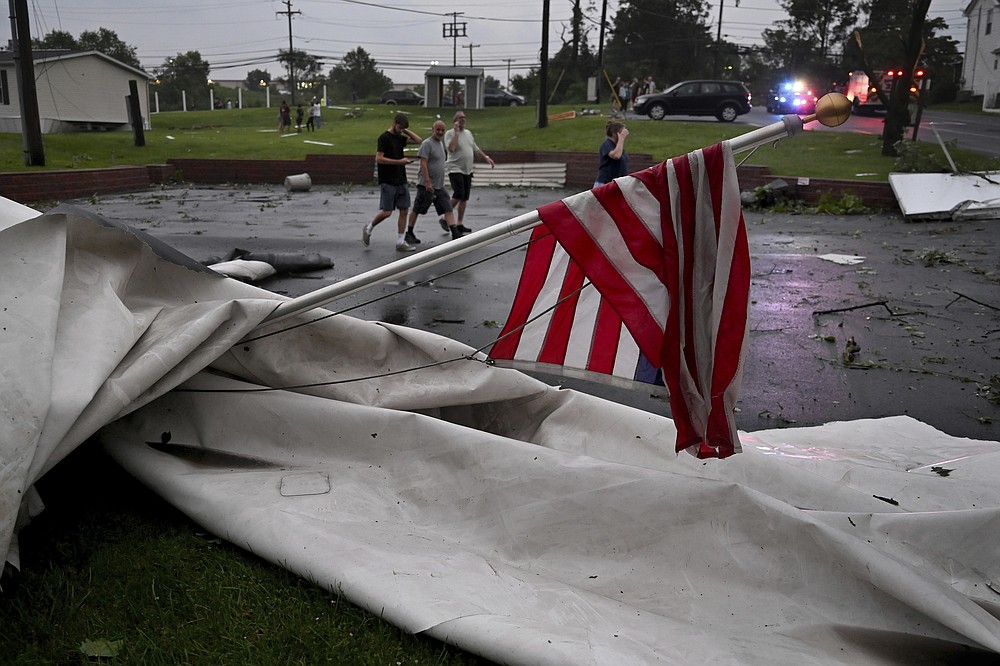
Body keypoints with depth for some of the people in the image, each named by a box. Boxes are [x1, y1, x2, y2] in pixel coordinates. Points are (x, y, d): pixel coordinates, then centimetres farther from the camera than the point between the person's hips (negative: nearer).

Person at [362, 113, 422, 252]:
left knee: (404, 210, 3)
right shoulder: (384, 137, -9)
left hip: (401, 181, 7)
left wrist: (406, 131, 9)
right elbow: (379, 159, -16)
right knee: (386, 212, -8)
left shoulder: (399, 137, 13)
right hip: (387, 182, -7)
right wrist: (399, 161, -18)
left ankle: (400, 242, 7)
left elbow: (418, 140, 21)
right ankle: (369, 228, 17)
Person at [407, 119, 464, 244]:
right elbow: (423, 164, -18)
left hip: (439, 186, 8)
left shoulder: (441, 143, 15)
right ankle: (409, 233, 15)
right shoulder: (427, 143, -11)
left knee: (448, 209, -1)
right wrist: (427, 182, -22)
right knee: (416, 210, 4)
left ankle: (455, 234, -4)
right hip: (426, 186, -8)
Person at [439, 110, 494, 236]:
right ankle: (445, 219, -3)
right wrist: (456, 132, -20)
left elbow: (475, 148, 26)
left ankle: (460, 224, 12)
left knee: (465, 198, 6)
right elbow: (451, 148, -24)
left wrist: (486, 157, 16)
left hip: (467, 170, 7)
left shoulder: (468, 133, 16)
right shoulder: (450, 133, -7)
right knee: (458, 195, -18)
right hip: (455, 169, -7)